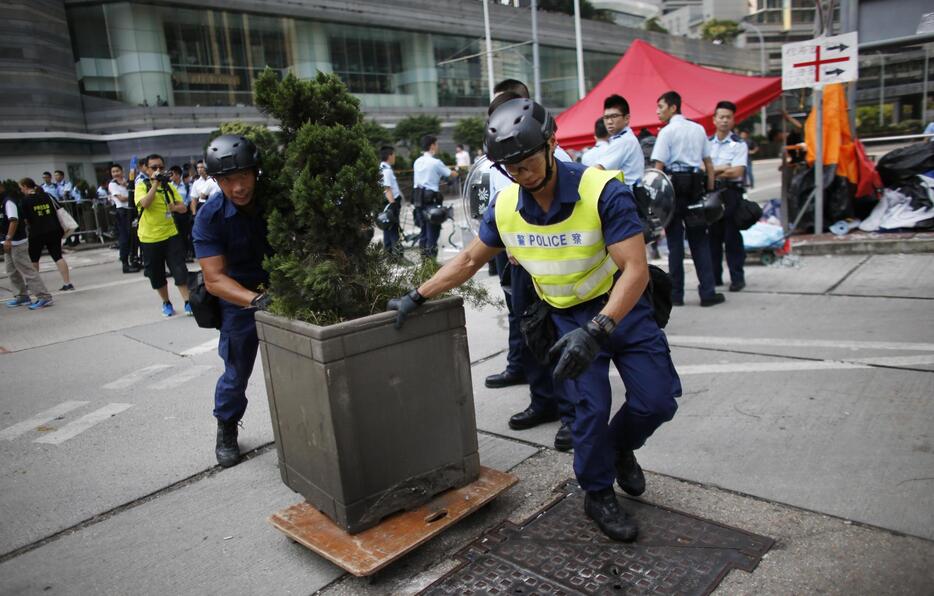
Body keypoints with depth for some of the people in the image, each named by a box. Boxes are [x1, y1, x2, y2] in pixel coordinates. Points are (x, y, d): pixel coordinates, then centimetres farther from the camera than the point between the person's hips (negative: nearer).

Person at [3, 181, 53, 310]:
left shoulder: (8, 200, -15)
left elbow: (14, 220, -26)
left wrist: (8, 239, -29)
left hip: (16, 242, -10)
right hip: (10, 242, 10)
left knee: (27, 270, -10)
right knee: (12, 272, 16)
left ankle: (44, 297, -10)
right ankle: (22, 296, 26)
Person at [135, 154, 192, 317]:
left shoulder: (169, 186, 6)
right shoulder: (142, 185, -4)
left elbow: (183, 208, 4)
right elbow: (144, 203, -23)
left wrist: (174, 207, -18)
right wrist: (155, 183, -20)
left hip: (171, 235, 2)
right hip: (149, 238, -1)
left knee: (180, 270, -5)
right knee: (156, 273, 9)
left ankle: (187, 302, 1)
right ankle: (166, 303, 25)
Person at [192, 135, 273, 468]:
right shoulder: (209, 217, -20)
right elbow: (214, 279, -26)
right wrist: (256, 300, -42)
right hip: (239, 299, -1)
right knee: (237, 372, 8)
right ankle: (226, 431, 33)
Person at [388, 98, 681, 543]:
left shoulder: (602, 190, -26)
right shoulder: (505, 206, -12)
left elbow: (636, 269, -30)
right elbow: (470, 259, 4)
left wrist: (596, 331, -42)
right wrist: (417, 297, 2)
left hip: (622, 306, -1)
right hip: (570, 317, 2)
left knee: (657, 400, -5)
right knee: (591, 408, -6)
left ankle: (619, 447, 30)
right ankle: (598, 495, 20)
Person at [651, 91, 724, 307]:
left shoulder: (667, 131, -5)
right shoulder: (699, 129, 12)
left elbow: (658, 166, -13)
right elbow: (708, 163, 12)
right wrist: (710, 191, 14)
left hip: (674, 186, -4)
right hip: (695, 187, 5)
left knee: (675, 242, 1)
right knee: (699, 241, 8)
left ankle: (676, 294, 7)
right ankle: (708, 292, 6)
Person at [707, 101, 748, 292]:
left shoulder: (739, 144, -2)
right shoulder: (707, 143, 12)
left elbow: (737, 172, -11)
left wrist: (713, 172, -7)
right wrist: (722, 169, -8)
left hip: (730, 192, -4)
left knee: (732, 236, -3)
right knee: (713, 235, 7)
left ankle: (737, 277, 4)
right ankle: (714, 276, 15)